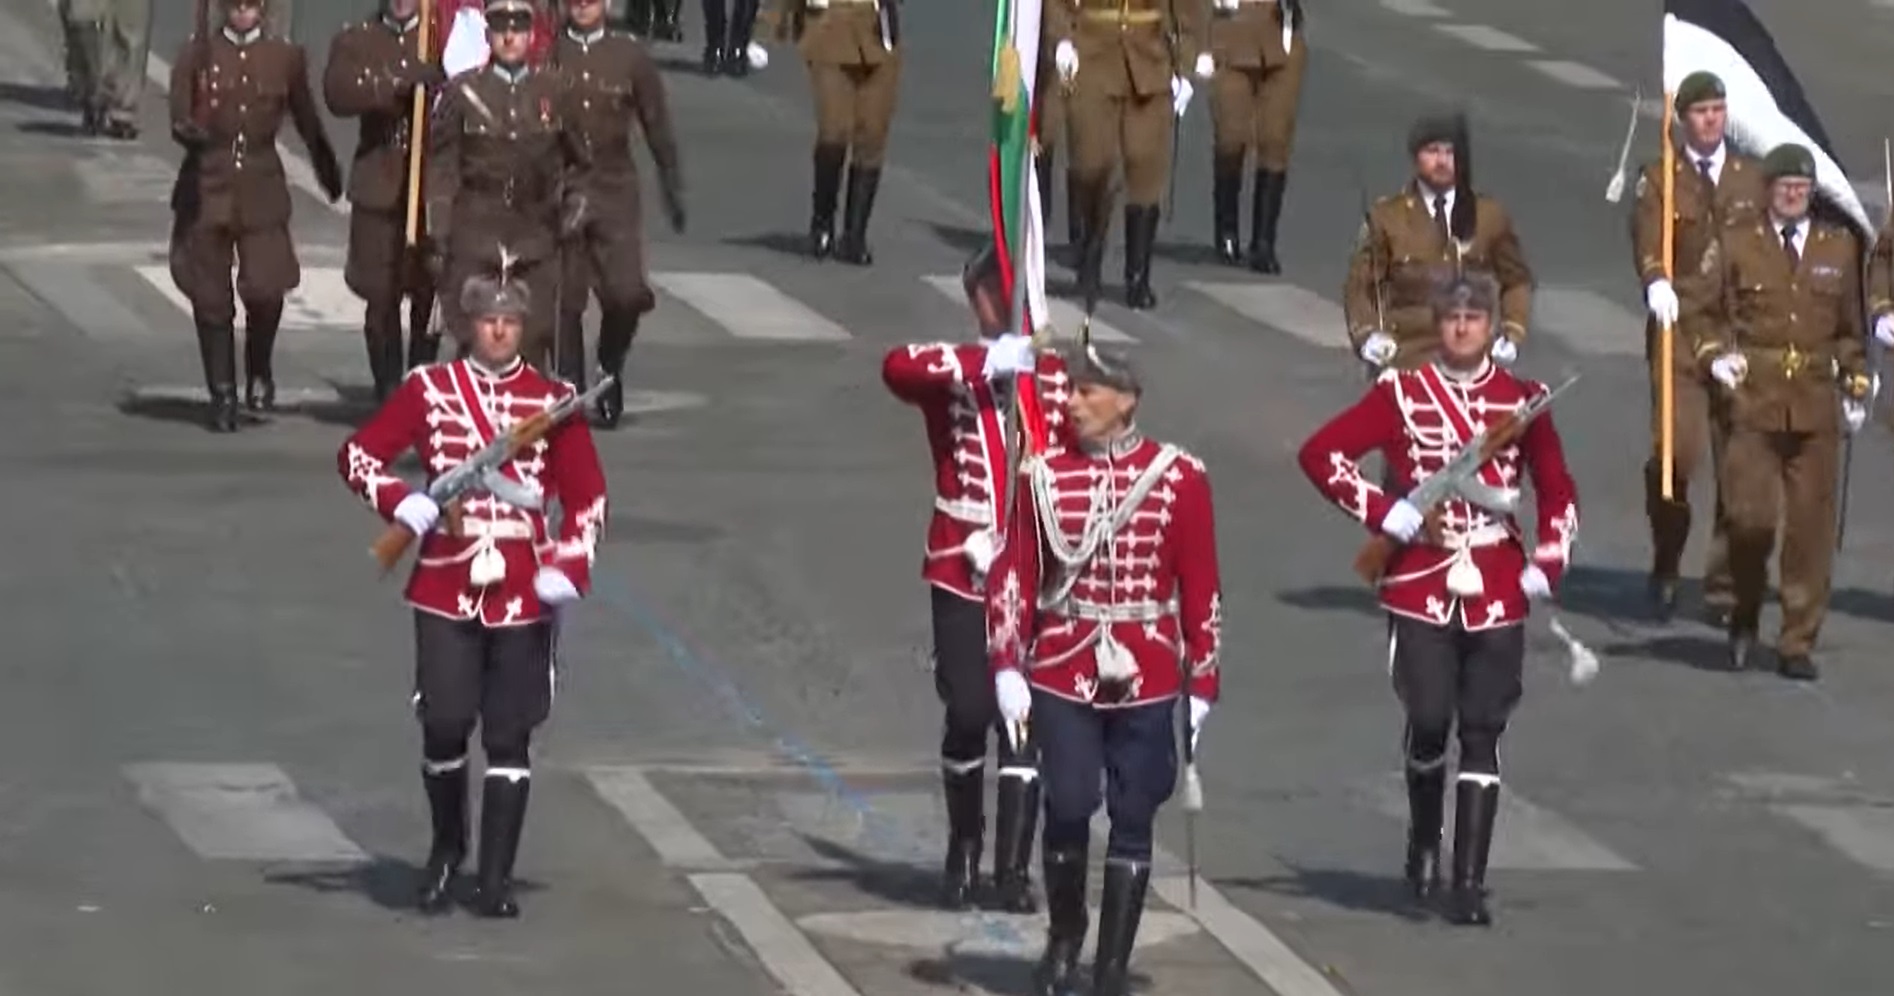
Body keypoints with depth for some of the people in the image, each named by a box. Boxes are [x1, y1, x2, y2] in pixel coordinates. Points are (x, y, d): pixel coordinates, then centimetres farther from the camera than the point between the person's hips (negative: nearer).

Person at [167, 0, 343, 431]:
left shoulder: (286, 58, 7)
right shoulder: (197, 55, 3)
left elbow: (307, 120, 18)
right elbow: (179, 113, -6)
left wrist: (328, 169, 29)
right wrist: (188, 130, -29)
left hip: (261, 190, 0)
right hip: (207, 188, 0)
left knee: (266, 290, -14)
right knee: (211, 298, 2)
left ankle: (260, 371, 14)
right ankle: (222, 397, 14)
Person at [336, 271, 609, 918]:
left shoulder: (553, 402, 5)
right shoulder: (427, 391, 3)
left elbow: (588, 499, 9)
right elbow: (358, 454, 7)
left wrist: (568, 568, -6)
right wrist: (400, 502, -12)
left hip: (524, 593, 0)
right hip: (446, 590, 0)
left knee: (509, 737, 1)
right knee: (445, 724, -4)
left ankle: (496, 877, 7)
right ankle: (447, 849, 22)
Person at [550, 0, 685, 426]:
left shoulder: (630, 55, 4)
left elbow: (657, 123, 11)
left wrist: (673, 189, 13)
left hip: (615, 194, 1)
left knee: (627, 294, -9)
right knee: (565, 302, 0)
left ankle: (610, 370, 18)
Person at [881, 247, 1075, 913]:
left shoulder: (1055, 381, 7)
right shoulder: (952, 374, -1)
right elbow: (897, 367, -23)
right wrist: (988, 360, -32)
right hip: (962, 572, -2)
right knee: (968, 713, -2)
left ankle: (1013, 868, 3)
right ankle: (964, 851, 18)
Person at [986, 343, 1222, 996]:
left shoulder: (1179, 478, -2)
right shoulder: (1045, 476, 1)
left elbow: (1201, 587, 1)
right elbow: (1013, 575, 2)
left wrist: (1202, 683, -1)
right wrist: (1007, 667, -6)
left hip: (1145, 677, 0)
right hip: (1063, 672, 0)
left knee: (1133, 819, 2)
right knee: (1068, 807, -6)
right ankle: (1064, 936, 19)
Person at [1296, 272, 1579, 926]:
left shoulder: (1522, 401, 7)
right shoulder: (1402, 394, 1)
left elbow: (1558, 492, 16)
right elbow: (1320, 453, -2)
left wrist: (1545, 567, 1)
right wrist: (1388, 515, -10)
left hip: (1498, 595, 1)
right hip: (1420, 588, -1)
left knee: (1482, 732, -1)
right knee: (1429, 719, -7)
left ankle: (1469, 883, 1)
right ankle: (1424, 842, 22)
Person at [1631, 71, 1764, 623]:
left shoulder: (1752, 177, 14)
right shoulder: (1659, 179, 6)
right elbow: (1647, 241, -9)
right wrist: (1656, 281, -30)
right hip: (1680, 328, -3)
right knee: (1676, 450, -16)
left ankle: (1724, 587, 11)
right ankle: (1665, 567, 7)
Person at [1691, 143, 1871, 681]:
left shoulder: (1840, 246, 11)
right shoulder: (1735, 243, 4)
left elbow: (1850, 326, 18)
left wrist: (1857, 384, 10)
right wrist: (1716, 353, -6)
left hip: (1816, 403, 2)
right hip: (1754, 400, -2)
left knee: (1812, 524, 1)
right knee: (1751, 517, -9)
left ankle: (1799, 643, 8)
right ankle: (1744, 620, 15)